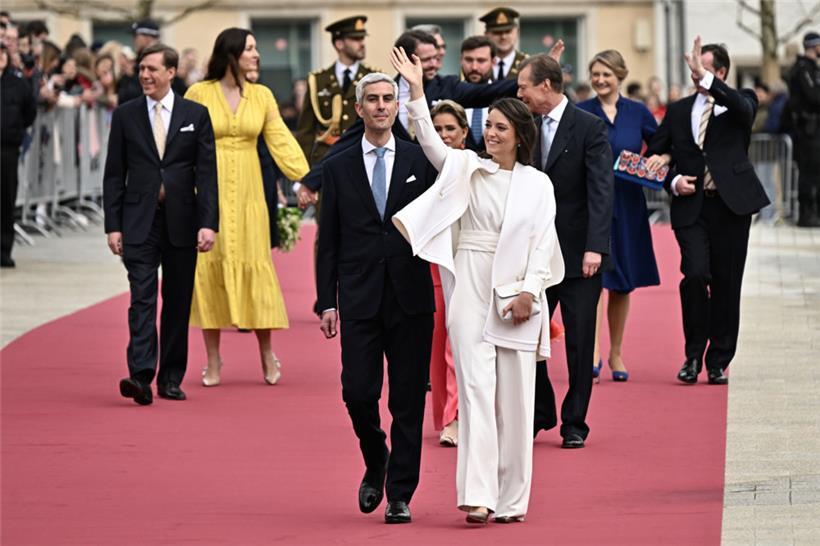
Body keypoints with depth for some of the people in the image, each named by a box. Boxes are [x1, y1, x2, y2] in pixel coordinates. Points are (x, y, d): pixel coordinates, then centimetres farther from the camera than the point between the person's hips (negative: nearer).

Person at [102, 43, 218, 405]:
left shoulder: (196, 115, 4)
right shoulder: (125, 116, 6)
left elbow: (207, 172, 1)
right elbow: (114, 175, 6)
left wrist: (208, 223, -8)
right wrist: (113, 225, -1)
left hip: (182, 221, 1)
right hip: (139, 222, -1)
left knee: (177, 301, 6)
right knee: (142, 298, -12)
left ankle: (171, 378, 14)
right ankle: (141, 376, -22)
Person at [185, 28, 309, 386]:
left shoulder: (262, 96, 6)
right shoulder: (199, 94, -2)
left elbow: (281, 141, 2)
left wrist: (306, 179, -9)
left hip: (247, 193, 2)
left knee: (255, 265, 0)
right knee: (210, 267, 1)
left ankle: (267, 355, 10)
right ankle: (213, 361, 8)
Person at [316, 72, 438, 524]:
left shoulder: (421, 161, 5)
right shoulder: (338, 168, 7)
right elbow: (328, 241, 7)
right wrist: (327, 301, 2)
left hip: (410, 298, 0)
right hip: (359, 298, 1)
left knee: (408, 399, 1)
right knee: (358, 392, -5)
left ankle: (400, 495, 8)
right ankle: (375, 463, 23)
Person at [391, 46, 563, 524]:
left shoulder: (538, 184, 6)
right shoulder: (466, 168, 7)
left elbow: (542, 242, 2)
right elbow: (430, 141, -6)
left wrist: (529, 291, -9)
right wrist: (417, 91, -17)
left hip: (516, 294, 0)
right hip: (471, 288, 0)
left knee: (515, 395, 3)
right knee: (476, 388, -7)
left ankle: (511, 498, 10)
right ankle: (478, 494, -12)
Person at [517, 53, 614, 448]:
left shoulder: (589, 127, -8)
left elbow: (601, 191, -14)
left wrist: (595, 248, -23)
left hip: (578, 255, -5)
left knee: (580, 343, 2)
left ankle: (574, 423, 12)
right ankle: (540, 414, 19)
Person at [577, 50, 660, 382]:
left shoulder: (638, 113, 5)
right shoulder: (579, 113, 1)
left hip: (626, 207, 3)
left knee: (622, 283, 10)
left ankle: (616, 353, 22)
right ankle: (592, 352, -18)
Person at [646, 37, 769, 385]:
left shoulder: (739, 102, 5)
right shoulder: (678, 111, 12)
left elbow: (744, 108, -21)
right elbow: (653, 156, 18)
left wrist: (706, 80, -28)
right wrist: (673, 182, -1)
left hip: (731, 204, -1)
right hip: (691, 207, 1)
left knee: (726, 284, 3)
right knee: (695, 274, -17)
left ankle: (718, 362, 14)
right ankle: (693, 355, -1)